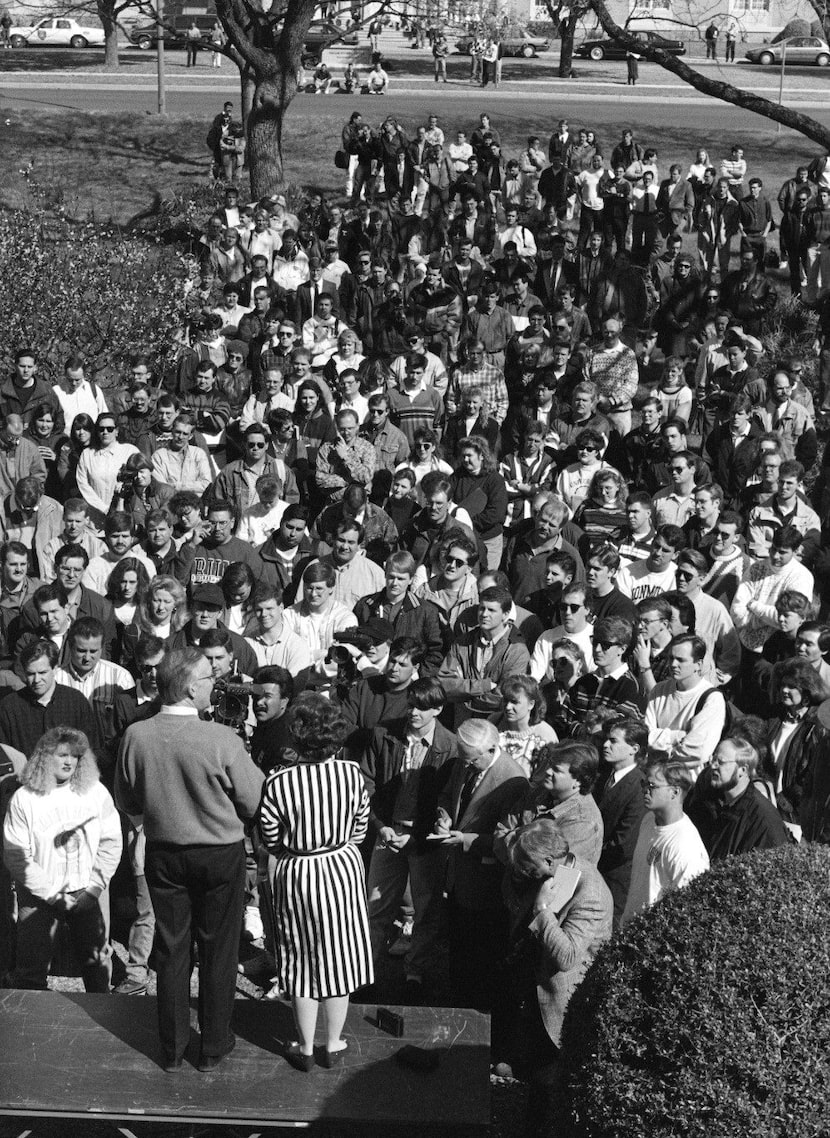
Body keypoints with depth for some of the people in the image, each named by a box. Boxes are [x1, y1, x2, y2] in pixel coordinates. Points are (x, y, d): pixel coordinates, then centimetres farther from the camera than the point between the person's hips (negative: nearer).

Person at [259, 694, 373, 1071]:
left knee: (303, 960, 14)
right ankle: (333, 1045, 27)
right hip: (343, 869, 2)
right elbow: (359, 830, -3)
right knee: (338, 957, 16)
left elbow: (271, 840, -9)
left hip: (296, 876, -2)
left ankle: (305, 1048, 25)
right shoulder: (352, 774, -15)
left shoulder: (278, 783, -21)